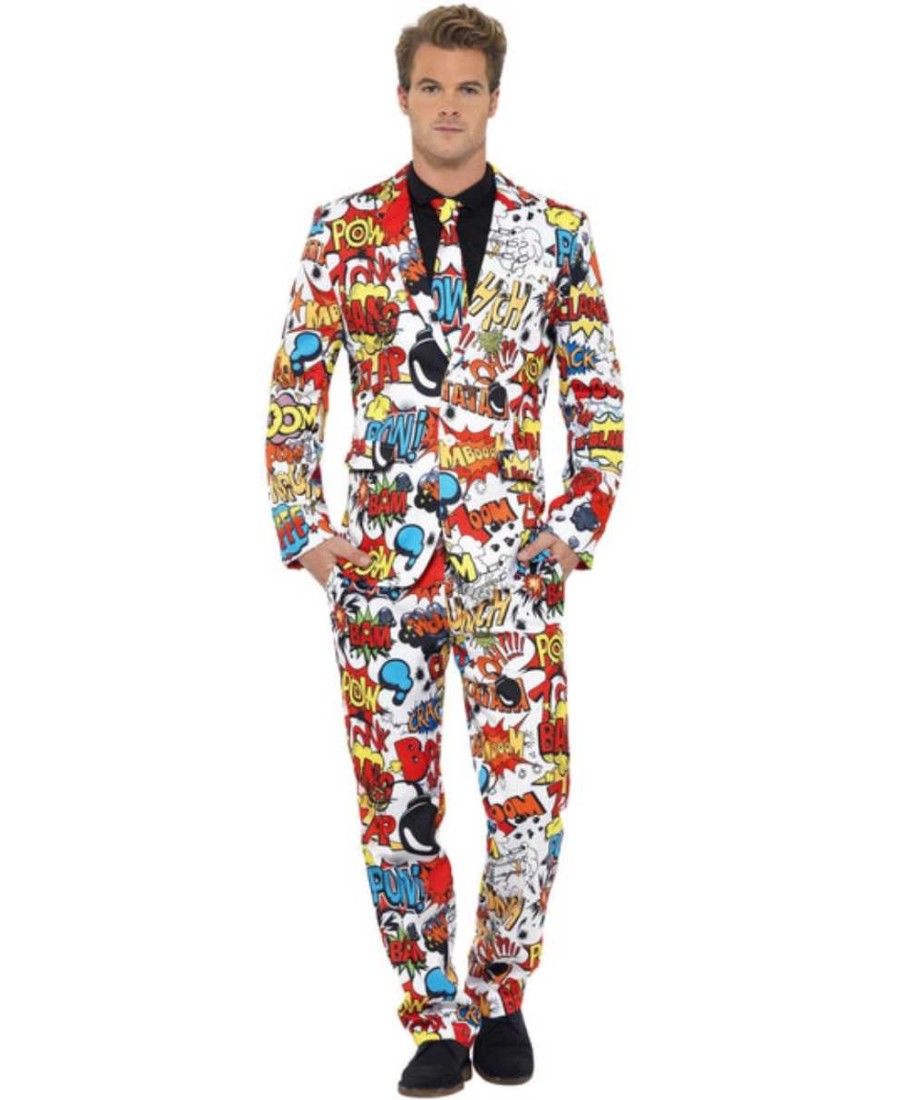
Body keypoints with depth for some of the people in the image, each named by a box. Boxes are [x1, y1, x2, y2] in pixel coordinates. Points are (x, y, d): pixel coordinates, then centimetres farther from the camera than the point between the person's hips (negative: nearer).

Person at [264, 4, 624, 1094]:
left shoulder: (556, 234, 4)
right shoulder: (344, 229, 4)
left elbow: (600, 395, 7)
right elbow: (294, 391, 6)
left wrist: (579, 524, 0)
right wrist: (304, 531, 0)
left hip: (513, 563, 0)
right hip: (379, 557, 1)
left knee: (530, 797, -2)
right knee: (397, 805, 4)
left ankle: (498, 994, 22)